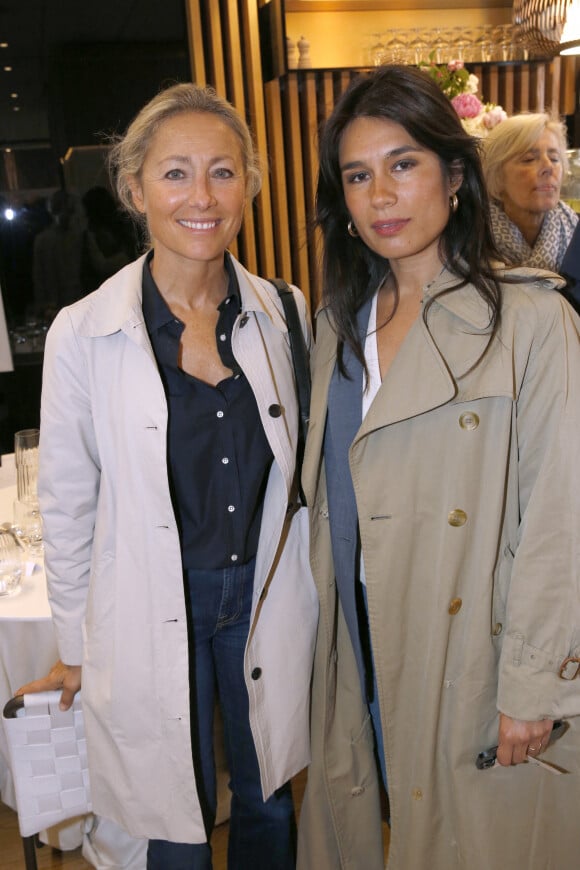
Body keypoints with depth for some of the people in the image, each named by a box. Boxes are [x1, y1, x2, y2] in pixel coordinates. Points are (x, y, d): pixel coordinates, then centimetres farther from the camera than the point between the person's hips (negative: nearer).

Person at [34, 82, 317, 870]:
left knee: (269, 807, 23)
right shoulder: (83, 334, -13)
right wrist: (75, 645, 3)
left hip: (265, 599, 3)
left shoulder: (287, 314, -4)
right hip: (152, 613, -2)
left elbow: (299, 466, 7)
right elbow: (67, 504, -4)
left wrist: (309, 595, 9)